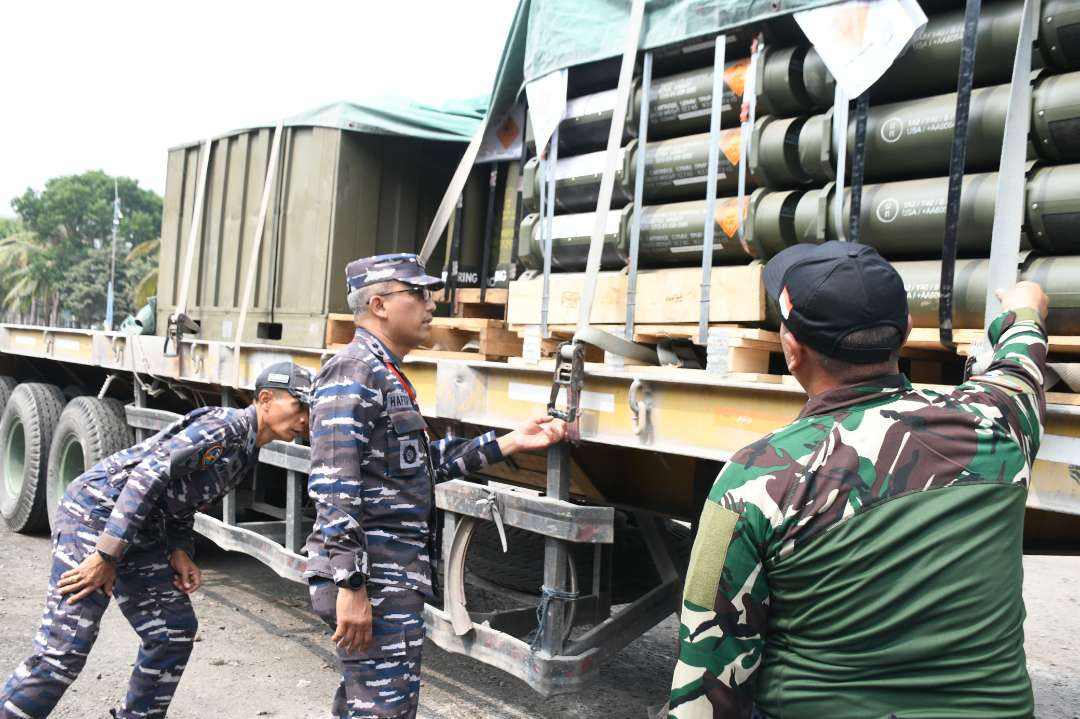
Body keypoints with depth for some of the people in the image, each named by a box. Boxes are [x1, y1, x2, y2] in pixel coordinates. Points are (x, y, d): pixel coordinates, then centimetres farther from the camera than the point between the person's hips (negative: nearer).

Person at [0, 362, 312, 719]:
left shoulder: (245, 452, 12)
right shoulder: (225, 425, -17)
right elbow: (149, 474, -24)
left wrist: (180, 554, 0)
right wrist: (106, 557, -25)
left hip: (140, 533, 10)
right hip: (94, 514, -10)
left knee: (174, 631, 9)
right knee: (64, 651, -12)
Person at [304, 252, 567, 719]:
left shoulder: (384, 374, 16)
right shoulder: (354, 371, -16)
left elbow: (423, 463, 18)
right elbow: (333, 488, -23)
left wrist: (511, 442, 14)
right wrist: (351, 586, -25)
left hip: (393, 578, 10)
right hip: (374, 582, -10)